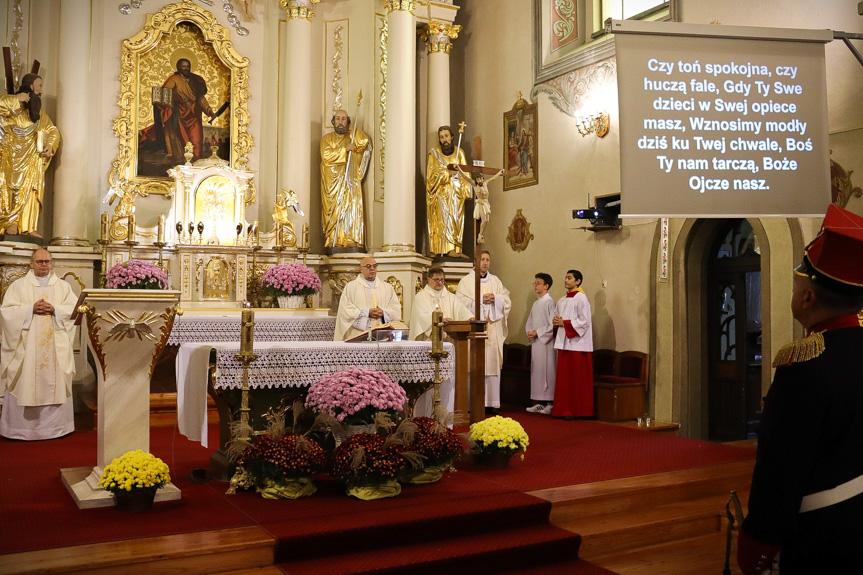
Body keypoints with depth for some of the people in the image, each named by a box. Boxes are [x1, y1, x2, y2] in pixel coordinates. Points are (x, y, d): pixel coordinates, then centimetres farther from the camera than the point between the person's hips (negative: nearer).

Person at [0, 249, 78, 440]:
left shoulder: (63, 286, 11)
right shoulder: (18, 286, 8)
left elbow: (75, 308, 2)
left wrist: (55, 309, -13)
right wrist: (31, 309, -14)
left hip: (55, 346, 1)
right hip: (26, 346, -1)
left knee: (54, 384, 1)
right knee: (25, 386, -3)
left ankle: (55, 426, 8)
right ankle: (20, 427, 5)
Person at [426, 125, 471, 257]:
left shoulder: (459, 153, 11)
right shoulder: (434, 154, 3)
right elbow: (431, 175, -4)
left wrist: (466, 190, -1)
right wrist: (447, 173, -13)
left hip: (457, 192, 3)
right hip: (441, 192, -3)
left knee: (457, 220, -3)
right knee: (445, 217, -17)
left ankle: (457, 249, -4)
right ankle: (449, 249, -23)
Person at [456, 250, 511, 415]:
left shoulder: (495, 281, 17)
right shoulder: (466, 281, 4)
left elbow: (507, 300, 11)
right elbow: (461, 302, -6)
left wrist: (495, 298, -8)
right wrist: (480, 300, -13)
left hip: (493, 329, 4)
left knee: (492, 363, 0)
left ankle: (491, 403, 3)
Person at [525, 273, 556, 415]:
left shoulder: (549, 302, -9)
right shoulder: (535, 303, 16)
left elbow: (552, 325, -15)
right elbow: (529, 322, 20)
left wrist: (537, 332, -15)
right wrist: (529, 332, 0)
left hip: (546, 342, -8)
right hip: (535, 342, 8)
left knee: (547, 370, -6)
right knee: (536, 370, 8)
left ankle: (550, 403, -1)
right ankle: (539, 403, 14)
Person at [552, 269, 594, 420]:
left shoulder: (581, 298, -6)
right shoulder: (561, 301, 17)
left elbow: (584, 321, -13)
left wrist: (564, 323, -13)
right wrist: (556, 323, 1)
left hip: (577, 343, -7)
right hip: (563, 343, 7)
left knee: (576, 378, -4)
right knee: (563, 378, 6)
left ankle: (576, 410, 1)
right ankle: (564, 409, 11)